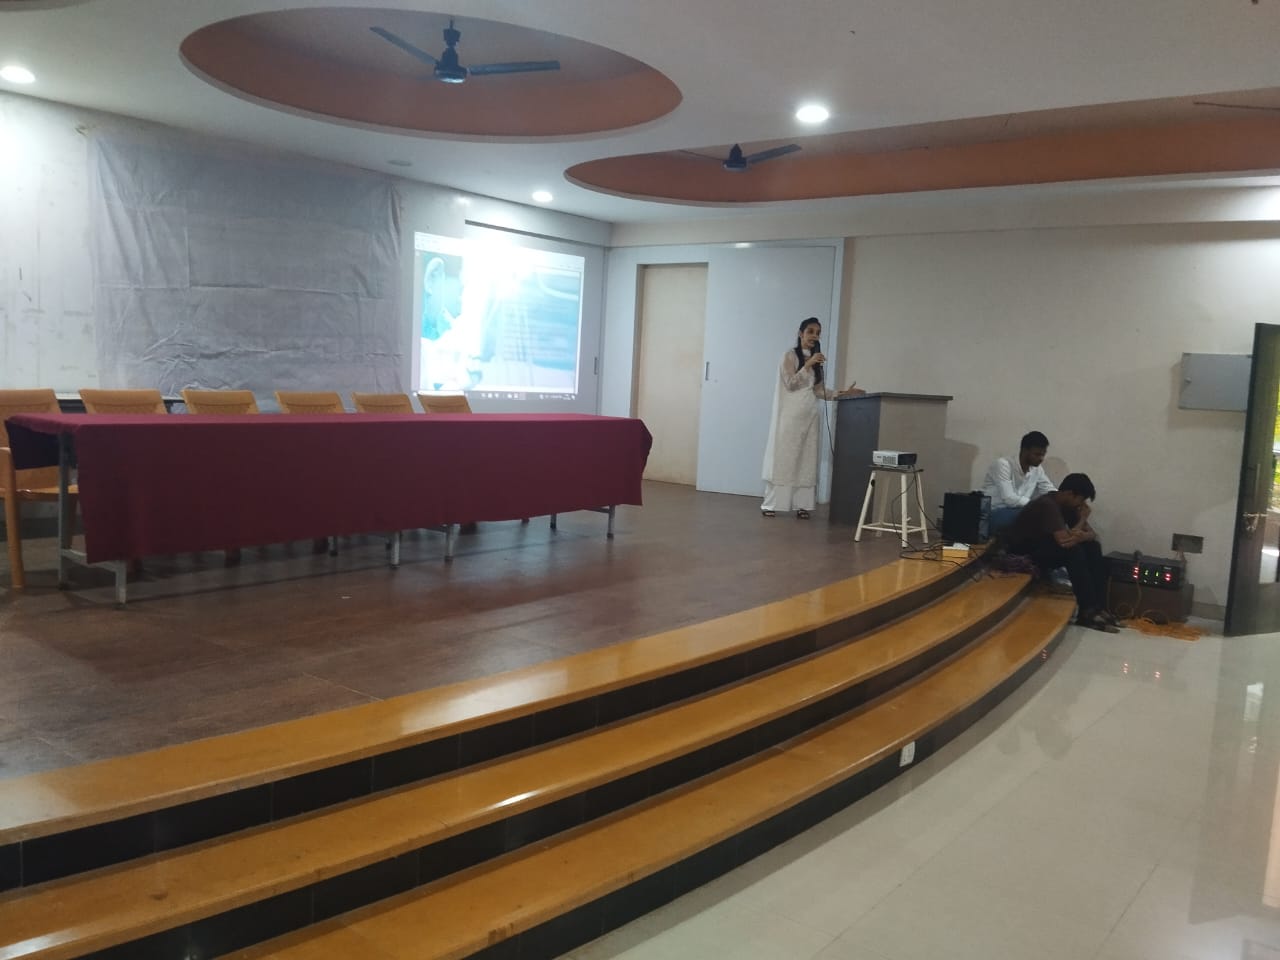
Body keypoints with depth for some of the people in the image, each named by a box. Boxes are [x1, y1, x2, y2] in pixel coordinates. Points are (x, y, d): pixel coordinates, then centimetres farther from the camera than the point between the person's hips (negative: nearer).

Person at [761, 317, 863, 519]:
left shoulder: (816, 360, 16)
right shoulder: (790, 355, -1)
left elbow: (819, 391, 12)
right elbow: (791, 383, -11)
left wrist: (843, 393, 1)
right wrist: (808, 365, -19)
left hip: (809, 415, 6)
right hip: (791, 415, -6)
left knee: (806, 460, 2)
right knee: (783, 458, -6)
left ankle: (801, 504, 5)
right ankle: (771, 504, -2)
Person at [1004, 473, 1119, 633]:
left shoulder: (1068, 505, 3)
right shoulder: (1047, 505, -25)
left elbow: (1092, 534, 4)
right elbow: (1064, 540, -35)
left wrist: (1083, 536, -21)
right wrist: (1082, 518, -17)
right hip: (1022, 555, -9)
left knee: (1092, 547, -7)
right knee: (1073, 551, -29)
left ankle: (1098, 607, -10)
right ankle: (1087, 611, -24)